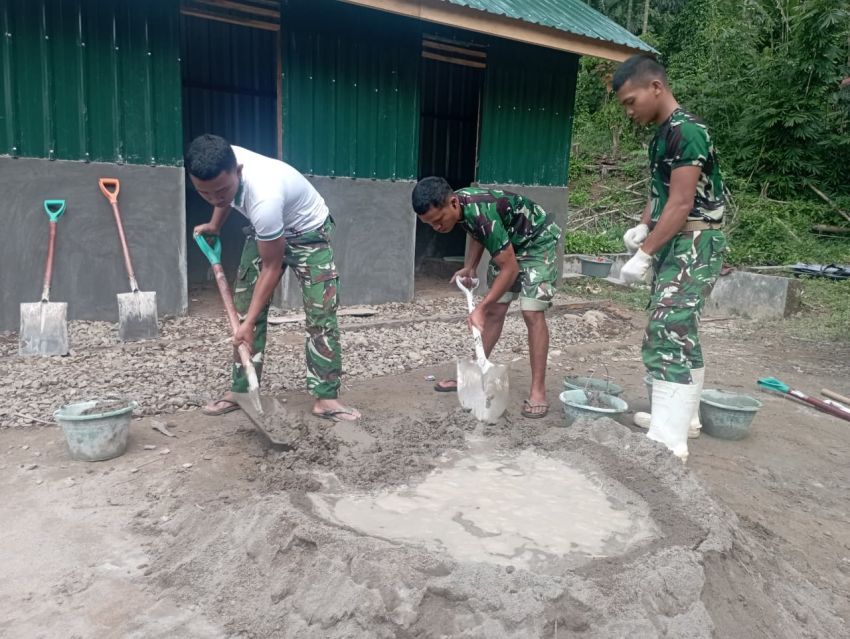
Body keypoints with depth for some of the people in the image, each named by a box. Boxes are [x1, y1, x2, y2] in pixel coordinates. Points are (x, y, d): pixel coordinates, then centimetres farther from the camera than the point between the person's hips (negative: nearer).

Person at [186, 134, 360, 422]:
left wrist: (250, 322, -29)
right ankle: (241, 390, 12)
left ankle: (325, 397, -8)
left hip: (308, 233, -6)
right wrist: (214, 225, 9)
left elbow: (272, 267, -32)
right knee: (244, 307, 3)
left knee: (322, 315, -15)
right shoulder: (222, 165, -24)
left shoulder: (264, 199, -43)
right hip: (265, 231, 7)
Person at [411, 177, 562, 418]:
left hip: (539, 242, -8)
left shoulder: (482, 214, -38)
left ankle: (538, 391, -13)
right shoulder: (460, 205, -13)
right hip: (509, 243, 8)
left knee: (532, 313, -17)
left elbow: (510, 269, -34)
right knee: (494, 311, 7)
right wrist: (470, 268, -2)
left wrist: (480, 308, -33)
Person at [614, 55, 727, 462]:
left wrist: (643, 254, -22)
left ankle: (668, 441, -13)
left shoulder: (686, 131, -17)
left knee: (667, 337, -15)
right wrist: (643, 227, 4)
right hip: (675, 243, 10)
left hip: (693, 244, -10)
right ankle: (683, 416, 28)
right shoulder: (664, 133, 14)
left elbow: (682, 203, -22)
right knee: (681, 333, 16)